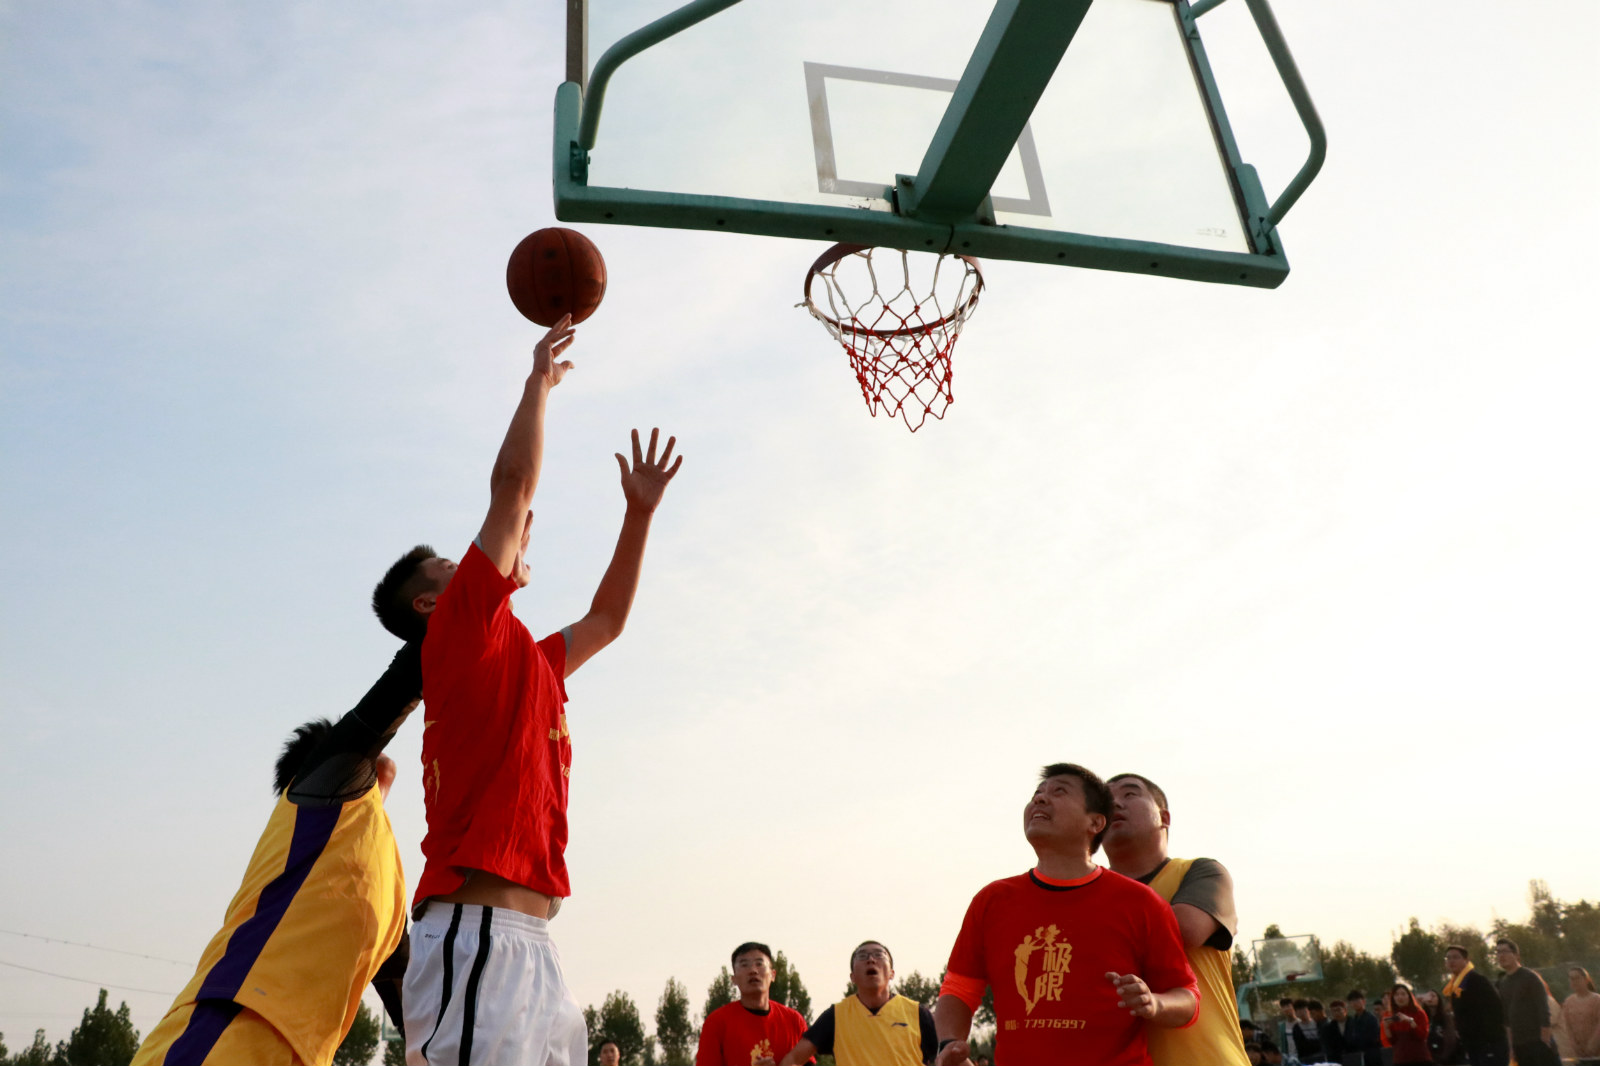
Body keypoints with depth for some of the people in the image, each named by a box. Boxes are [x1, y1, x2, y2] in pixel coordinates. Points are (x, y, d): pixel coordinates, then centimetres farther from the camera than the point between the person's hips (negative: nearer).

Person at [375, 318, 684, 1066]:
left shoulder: (530, 664, 24)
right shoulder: (462, 633, 0)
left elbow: (606, 620, 35)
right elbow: (513, 484, -3)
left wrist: (639, 511, 33)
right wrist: (539, 381, 10)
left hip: (528, 944, 9)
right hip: (477, 938, -9)